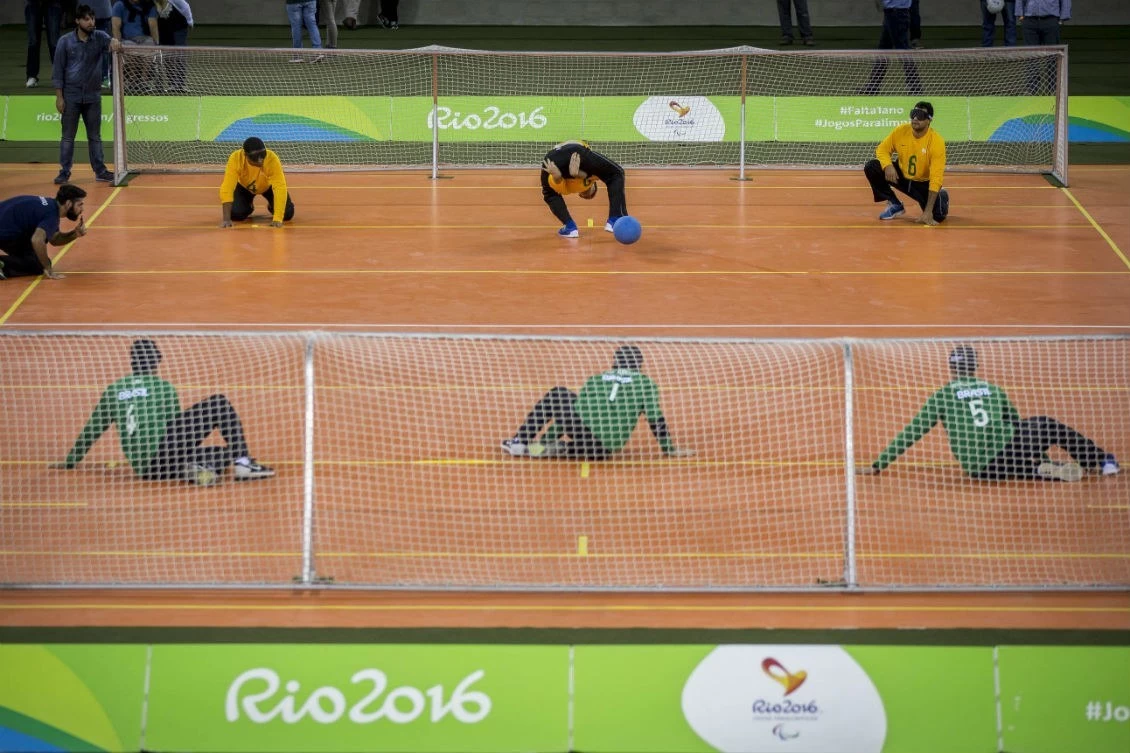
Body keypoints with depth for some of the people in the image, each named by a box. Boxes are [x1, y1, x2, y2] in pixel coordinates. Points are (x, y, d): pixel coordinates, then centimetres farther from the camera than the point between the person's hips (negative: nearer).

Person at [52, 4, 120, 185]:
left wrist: (114, 41, -48)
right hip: (71, 95, -2)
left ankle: (100, 171, 14)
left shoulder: (99, 37, 0)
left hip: (93, 96, 2)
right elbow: (58, 70, -3)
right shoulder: (65, 41, -5)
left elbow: (109, 41, -22)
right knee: (68, 136, 2)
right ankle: (64, 172, 7)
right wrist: (59, 96, -6)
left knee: (95, 136, 9)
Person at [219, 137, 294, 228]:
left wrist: (277, 219, -52)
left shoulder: (272, 159, -40)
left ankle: (272, 207, 20)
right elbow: (227, 188, -40)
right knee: (236, 214, -20)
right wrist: (226, 219, -48)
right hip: (244, 186, 0)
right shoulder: (235, 158, -38)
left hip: (268, 186, 0)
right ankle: (248, 207, 18)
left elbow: (280, 188, -43)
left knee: (287, 213, -17)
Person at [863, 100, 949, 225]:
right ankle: (895, 205, 1)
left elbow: (936, 178, -28)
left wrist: (928, 211, -34)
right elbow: (882, 149, -3)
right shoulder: (900, 131, -16)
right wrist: (888, 165, -29)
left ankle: (941, 197, 17)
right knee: (871, 168, -19)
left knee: (937, 216, -24)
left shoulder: (936, 141, -26)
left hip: (924, 184, -3)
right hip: (902, 176, 3)